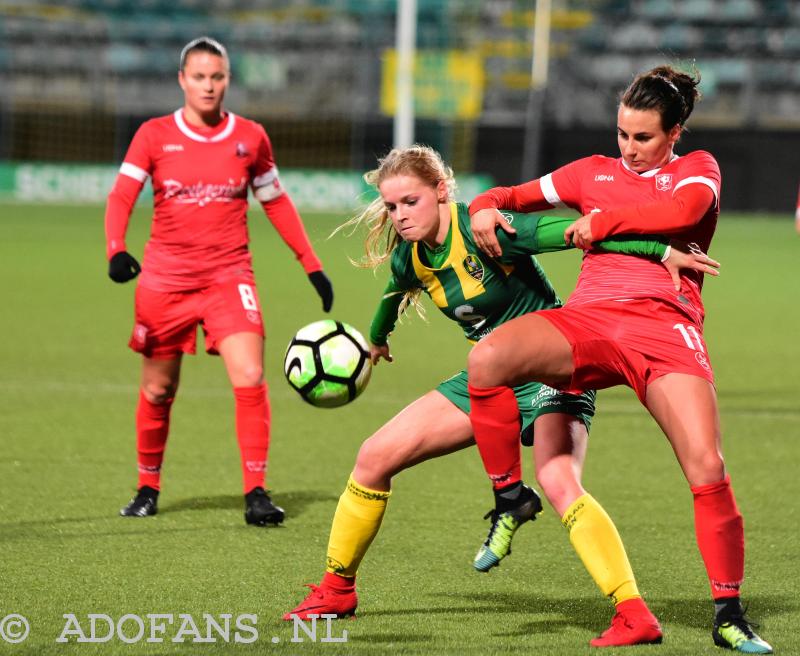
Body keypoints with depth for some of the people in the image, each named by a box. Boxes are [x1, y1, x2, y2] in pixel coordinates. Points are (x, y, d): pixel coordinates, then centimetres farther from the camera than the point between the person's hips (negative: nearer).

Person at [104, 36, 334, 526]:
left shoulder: (250, 138, 4)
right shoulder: (154, 135, 0)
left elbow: (277, 203, 14)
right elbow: (122, 196, -5)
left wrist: (312, 265, 12)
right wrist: (116, 250, -24)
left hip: (229, 275, 0)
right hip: (165, 278, 0)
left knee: (250, 379, -16)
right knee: (158, 390, 9)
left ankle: (256, 493, -11)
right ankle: (148, 489, 28)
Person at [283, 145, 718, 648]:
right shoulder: (409, 257, 0)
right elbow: (394, 295, 24)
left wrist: (662, 250, -39)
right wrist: (376, 339, 45)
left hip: (550, 372, -8)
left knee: (560, 483, -33)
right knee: (375, 458, 3)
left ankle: (638, 616, -36)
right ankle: (337, 590, 21)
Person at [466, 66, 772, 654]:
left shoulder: (697, 168, 16)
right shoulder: (594, 172, 24)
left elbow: (684, 210, -7)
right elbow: (517, 196, 25)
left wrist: (600, 222, -4)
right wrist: (486, 208, 1)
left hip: (664, 325, -2)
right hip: (587, 317, 2)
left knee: (709, 470, -17)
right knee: (487, 359, -28)